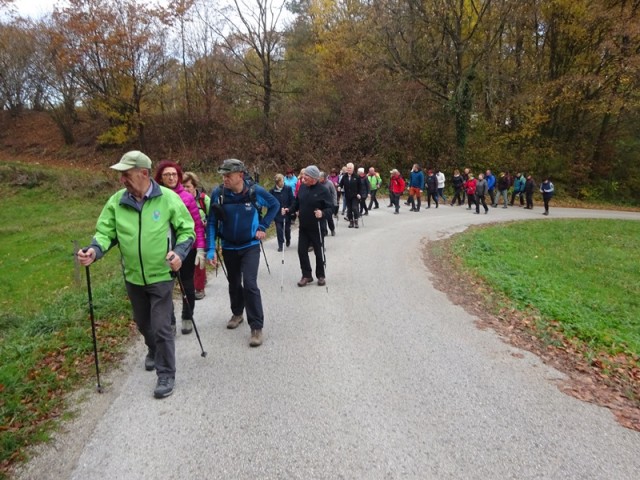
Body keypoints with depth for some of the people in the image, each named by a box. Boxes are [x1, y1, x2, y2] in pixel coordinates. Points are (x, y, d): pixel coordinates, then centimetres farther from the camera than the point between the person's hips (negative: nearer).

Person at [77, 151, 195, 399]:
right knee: (143, 323, 23)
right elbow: (106, 232, -1)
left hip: (161, 276, -4)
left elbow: (187, 230, -6)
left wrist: (179, 252, -23)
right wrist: (95, 249, -22)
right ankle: (153, 351, 52)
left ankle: (166, 375, 14)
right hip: (133, 277, 5)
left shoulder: (168, 198, -14)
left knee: (161, 327, -3)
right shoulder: (116, 201, -5)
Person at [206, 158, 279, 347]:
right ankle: (237, 313, 44)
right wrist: (210, 249, -15)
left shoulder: (255, 191, -17)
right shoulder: (218, 193, -15)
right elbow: (212, 223, -9)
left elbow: (275, 205, 2)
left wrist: (263, 227, -4)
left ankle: (257, 327, -2)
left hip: (250, 246, -2)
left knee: (249, 284, -13)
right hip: (228, 247, 3)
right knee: (234, 283, 19)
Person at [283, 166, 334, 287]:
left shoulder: (323, 190, -15)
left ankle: (321, 276, 25)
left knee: (318, 252, 9)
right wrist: (289, 210, -4)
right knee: (302, 251, 6)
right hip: (303, 226, 5)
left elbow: (331, 208, -16)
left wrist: (323, 214, -35)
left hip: (316, 227, -5)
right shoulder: (302, 187, 2)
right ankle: (306, 275, 20)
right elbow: (297, 203, 12)